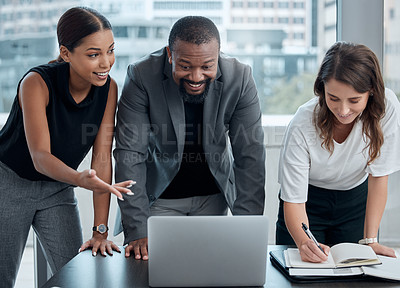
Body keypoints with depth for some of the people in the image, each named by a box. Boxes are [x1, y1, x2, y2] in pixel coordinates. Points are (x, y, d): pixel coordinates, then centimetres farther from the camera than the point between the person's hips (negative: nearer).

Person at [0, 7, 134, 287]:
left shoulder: (108, 88, -13)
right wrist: (81, 180, -51)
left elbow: (102, 158, -13)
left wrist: (100, 231, -16)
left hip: (57, 189, 4)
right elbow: (40, 156, -30)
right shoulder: (37, 83, -26)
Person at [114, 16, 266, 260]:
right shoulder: (142, 77, -24)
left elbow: (250, 156, -16)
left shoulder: (240, 78, -19)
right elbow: (130, 155, -23)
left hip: (213, 195, 2)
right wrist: (137, 231, -27)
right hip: (159, 195, -1)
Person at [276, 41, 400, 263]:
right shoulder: (302, 125, -31)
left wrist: (370, 240, -21)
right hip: (310, 199, -1)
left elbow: (378, 176, -16)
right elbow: (293, 200, -27)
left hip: (356, 199, 2)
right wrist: (304, 242, -48)